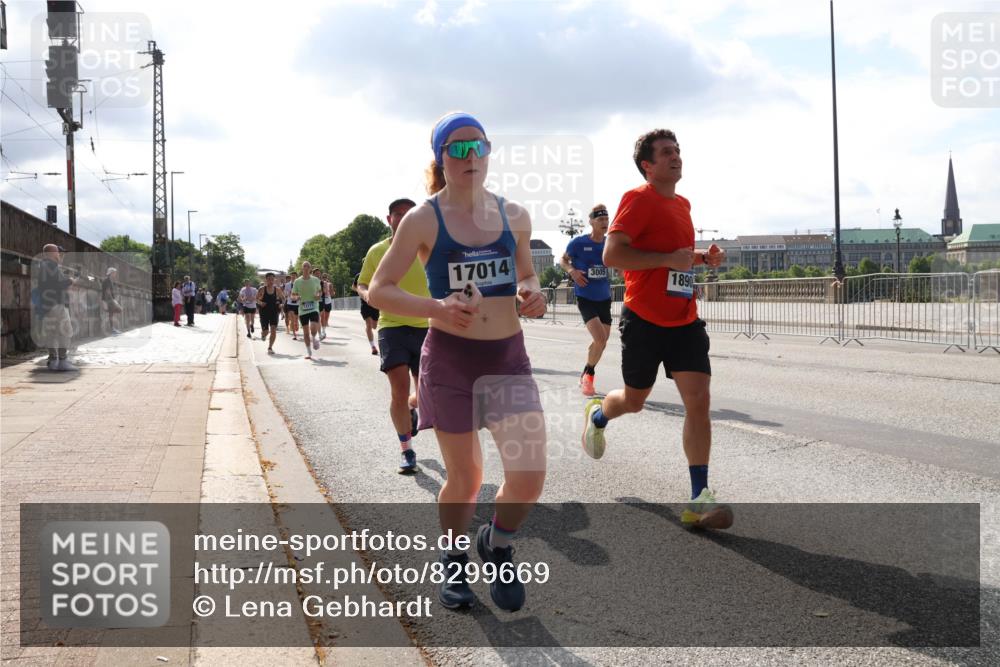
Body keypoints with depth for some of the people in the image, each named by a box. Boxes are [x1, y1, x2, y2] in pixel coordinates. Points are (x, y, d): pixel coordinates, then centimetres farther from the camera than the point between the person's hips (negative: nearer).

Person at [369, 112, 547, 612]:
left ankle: (497, 543, 26)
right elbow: (378, 291, -5)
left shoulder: (514, 215, 4)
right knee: (465, 479, 7)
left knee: (530, 476, -6)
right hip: (450, 359, -3)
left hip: (509, 356, 3)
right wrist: (437, 308, -21)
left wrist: (531, 295, -5)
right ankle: (453, 561, 37)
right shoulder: (423, 220, -6)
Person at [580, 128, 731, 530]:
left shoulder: (682, 203, 14)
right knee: (634, 400, 11)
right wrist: (669, 258, -23)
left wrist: (702, 257, 10)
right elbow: (611, 255, -19)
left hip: (684, 321, 6)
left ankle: (699, 499, -4)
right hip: (645, 320, -6)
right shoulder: (639, 199, -10)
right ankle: (597, 415, 47)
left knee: (698, 400, -6)